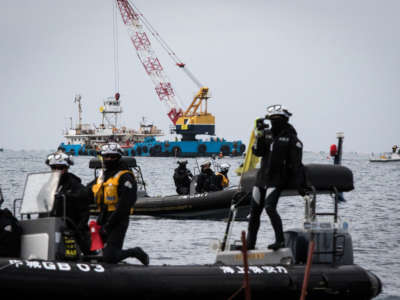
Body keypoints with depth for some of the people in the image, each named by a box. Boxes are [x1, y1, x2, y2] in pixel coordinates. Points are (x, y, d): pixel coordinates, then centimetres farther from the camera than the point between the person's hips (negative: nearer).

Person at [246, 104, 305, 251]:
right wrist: (259, 135, -13)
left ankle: (280, 240, -16)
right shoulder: (267, 133, 9)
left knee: (270, 207, -23)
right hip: (261, 178, 6)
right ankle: (250, 243, 18)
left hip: (277, 180, -6)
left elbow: (296, 164, -9)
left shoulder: (291, 139, -7)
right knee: (254, 211, 8)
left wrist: (298, 184, -14)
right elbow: (257, 152, 0)